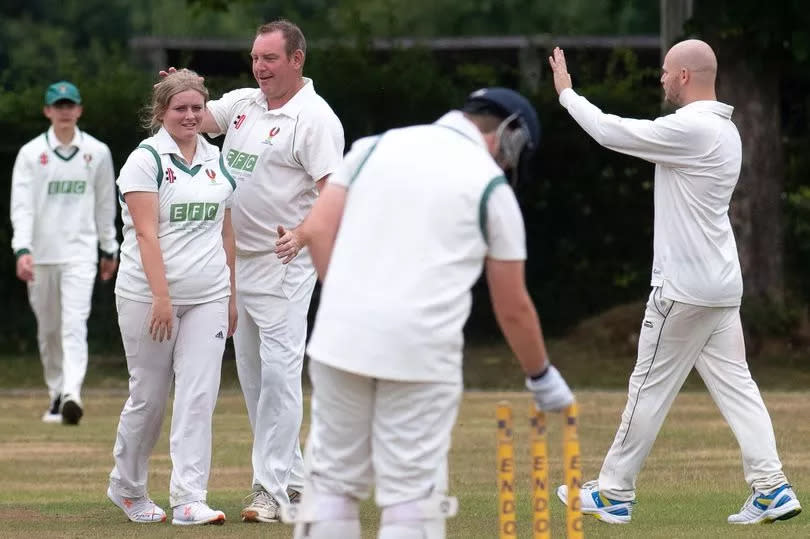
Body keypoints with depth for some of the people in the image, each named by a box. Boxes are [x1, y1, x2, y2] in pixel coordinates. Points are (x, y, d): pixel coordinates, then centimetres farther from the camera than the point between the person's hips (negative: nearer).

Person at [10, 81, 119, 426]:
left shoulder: (97, 152, 5)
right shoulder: (31, 154, 0)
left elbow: (105, 205, 15)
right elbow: (21, 205, -8)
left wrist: (109, 249, 17)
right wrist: (22, 249, -21)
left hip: (80, 253, -1)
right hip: (41, 254, 1)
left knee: (74, 325, -16)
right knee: (48, 330, 9)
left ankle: (72, 393, -29)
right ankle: (56, 394, 22)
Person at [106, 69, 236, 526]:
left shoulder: (217, 161, 11)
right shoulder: (147, 160, -6)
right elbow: (146, 233, -13)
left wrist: (230, 296, 14)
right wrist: (160, 296, -21)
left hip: (207, 299, 4)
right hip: (148, 295, -4)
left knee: (199, 397, -6)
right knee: (149, 397, 5)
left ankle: (190, 499, -8)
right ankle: (127, 487, 26)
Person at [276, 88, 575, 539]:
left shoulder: (375, 146, 14)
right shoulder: (491, 185, 6)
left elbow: (316, 231, 5)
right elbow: (512, 307, 10)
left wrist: (349, 305, 14)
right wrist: (542, 377, 25)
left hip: (343, 338, 3)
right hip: (421, 349, -3)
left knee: (333, 480, 10)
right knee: (413, 490, 2)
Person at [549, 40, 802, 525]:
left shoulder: (690, 129, -18)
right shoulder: (726, 132, 12)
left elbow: (609, 132, -14)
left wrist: (566, 93, 0)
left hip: (684, 287, -9)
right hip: (722, 285, 9)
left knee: (650, 388, 1)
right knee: (734, 383, 6)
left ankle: (615, 493, 10)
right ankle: (772, 489, -3)